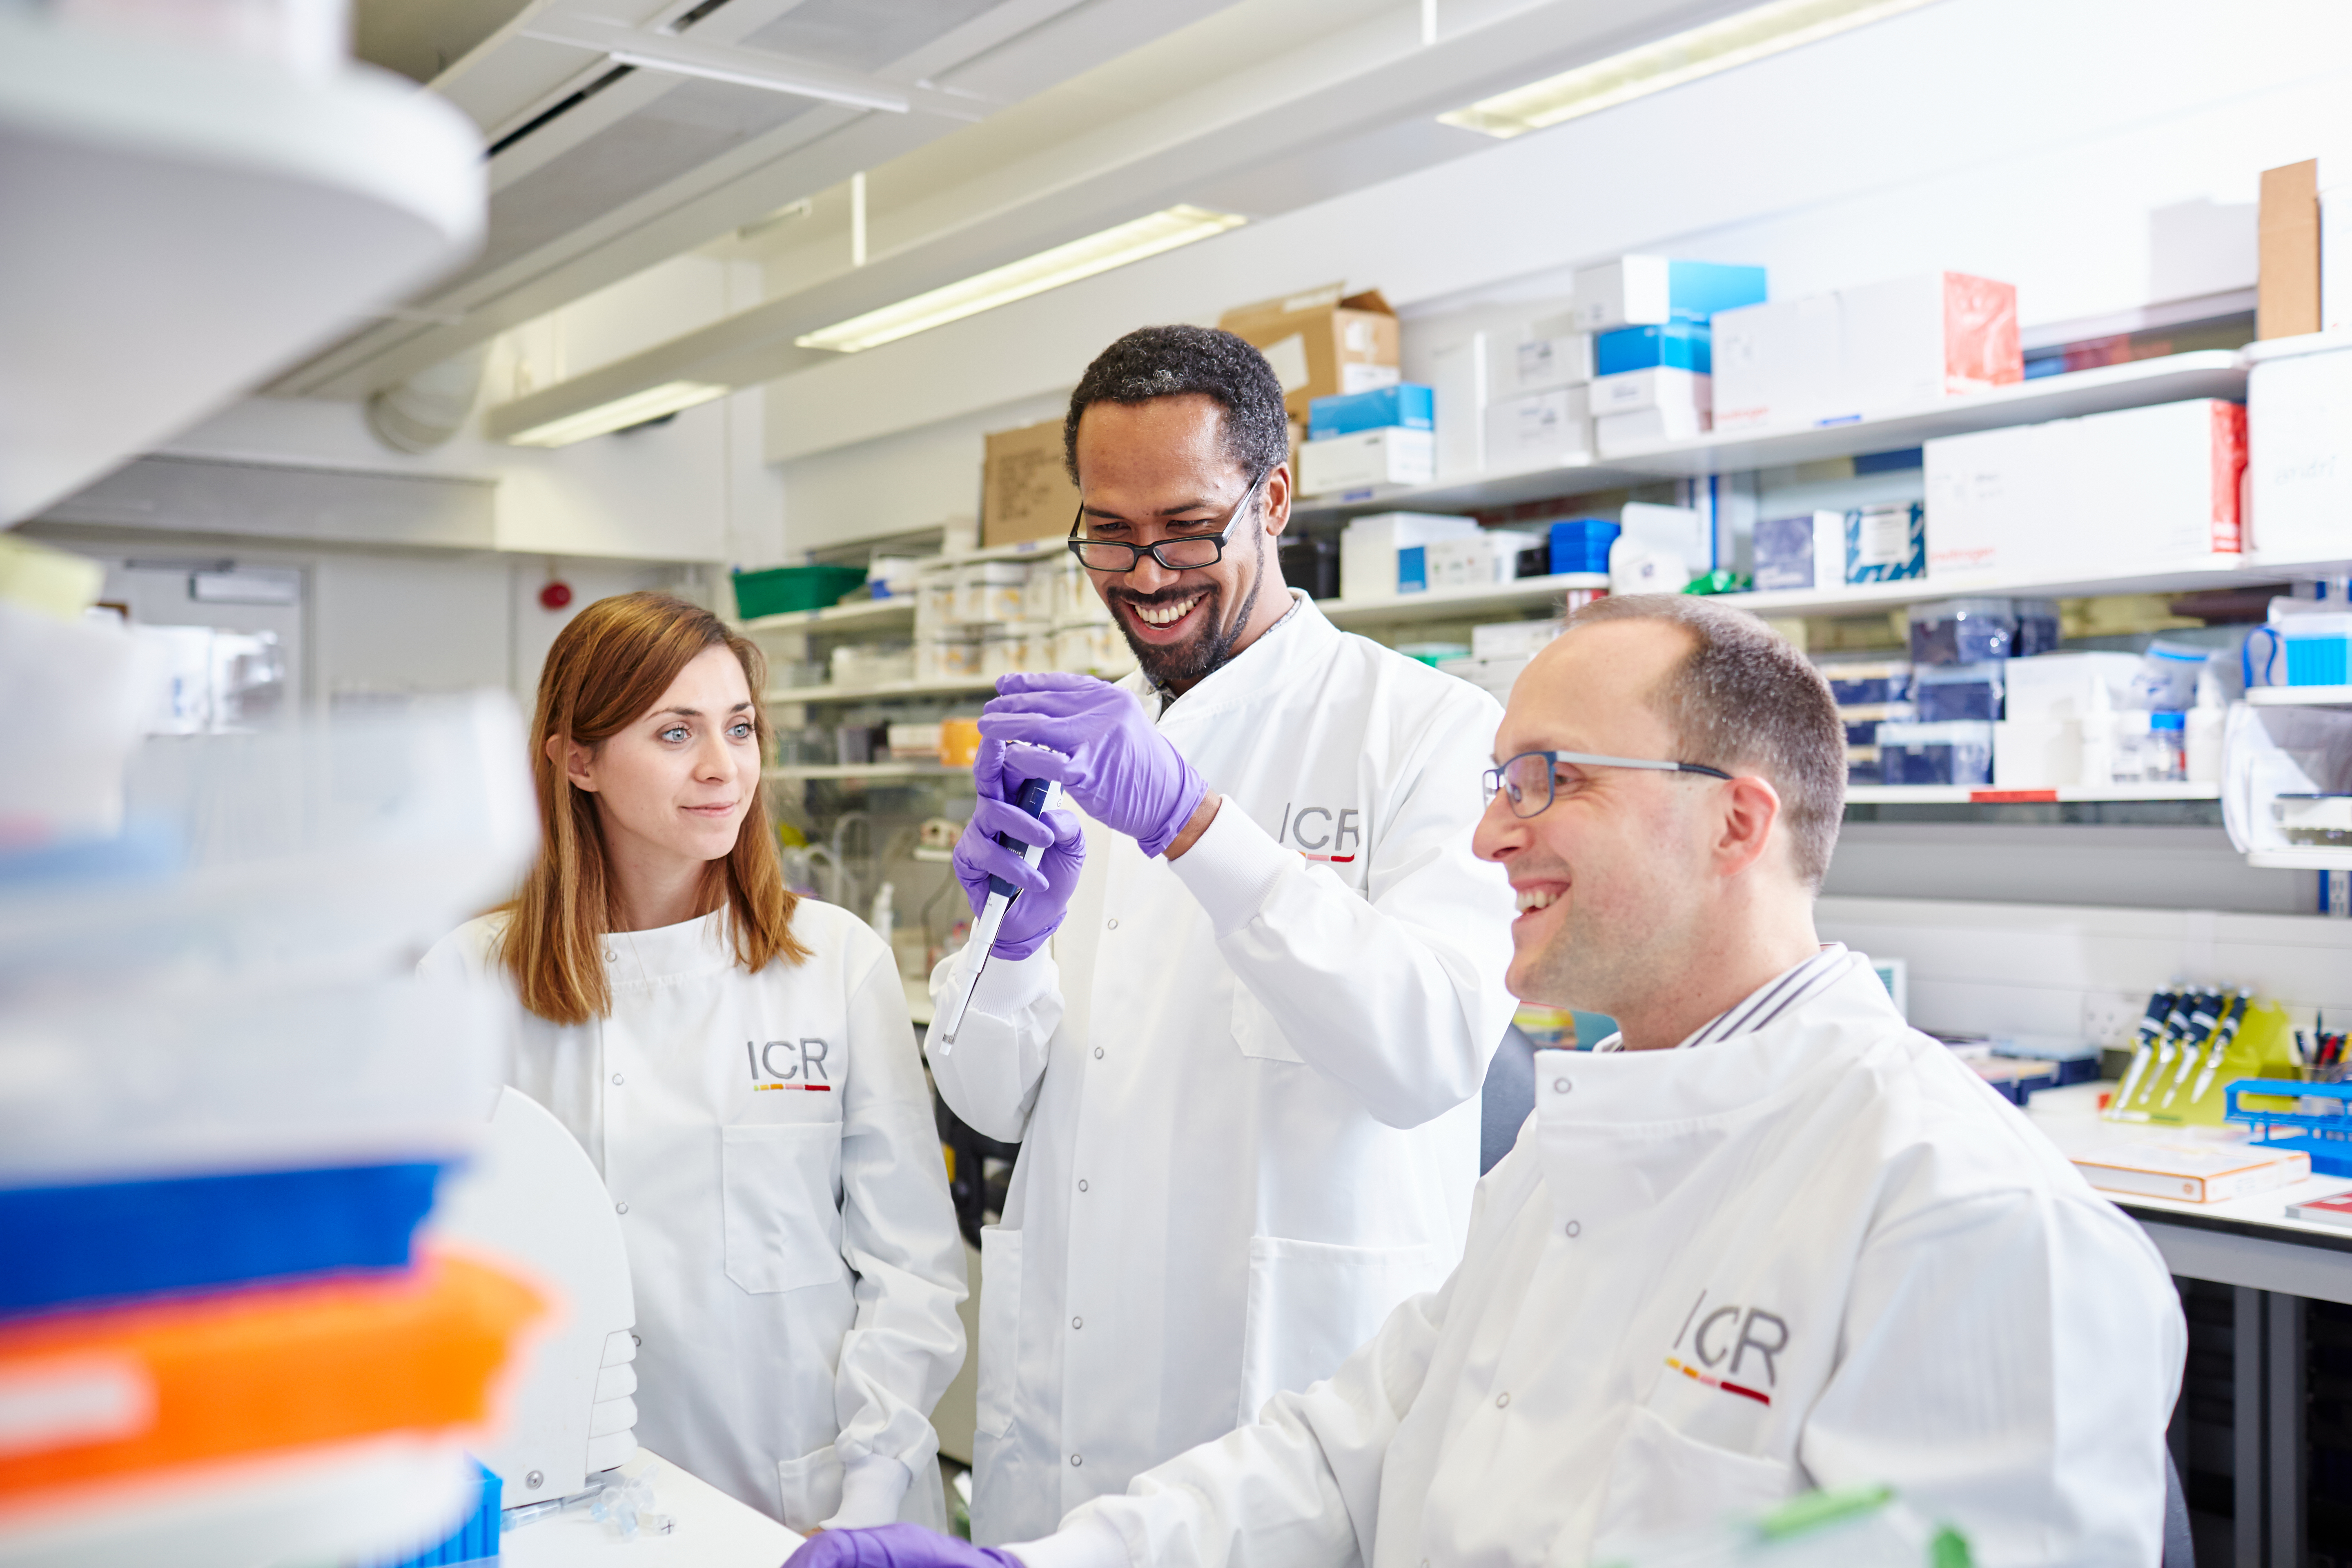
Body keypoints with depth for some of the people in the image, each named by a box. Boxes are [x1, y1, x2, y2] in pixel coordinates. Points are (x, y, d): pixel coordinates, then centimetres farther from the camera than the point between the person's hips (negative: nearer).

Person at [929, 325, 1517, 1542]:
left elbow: (1434, 1052, -22)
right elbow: (992, 1102, 7)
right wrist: (1013, 941, -14)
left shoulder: (1432, 727, -8)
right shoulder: (1070, 738, 9)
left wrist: (1190, 821, -28)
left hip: (1306, 1382, -5)